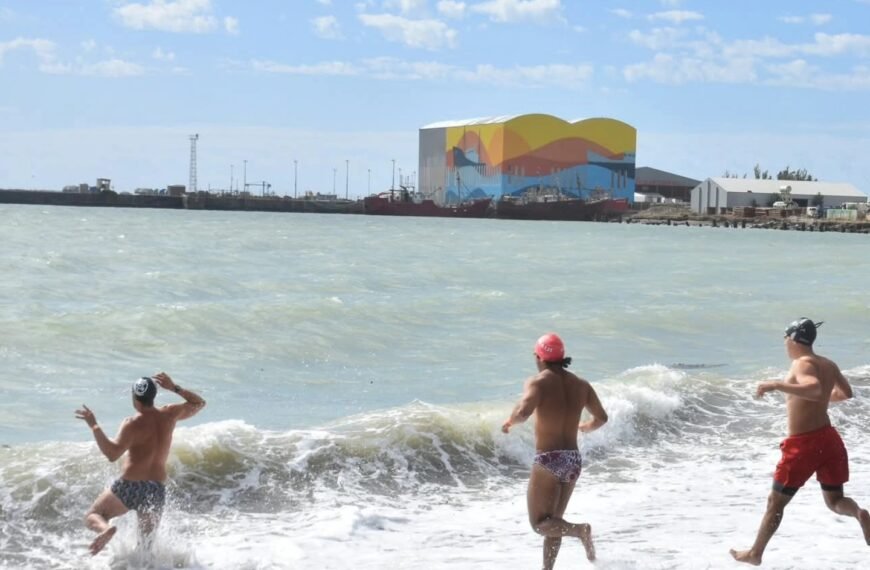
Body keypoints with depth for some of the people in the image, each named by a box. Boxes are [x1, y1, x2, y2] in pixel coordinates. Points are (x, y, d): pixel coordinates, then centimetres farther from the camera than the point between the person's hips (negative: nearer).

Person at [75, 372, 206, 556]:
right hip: (157, 490, 4)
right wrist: (174, 387, 17)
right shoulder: (170, 415, 2)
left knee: (92, 516, 12)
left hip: (129, 486, -4)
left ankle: (106, 528, -22)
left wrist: (94, 426, -19)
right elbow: (199, 403, 18)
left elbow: (112, 453, -23)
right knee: (147, 541, 20)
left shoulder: (133, 424, -13)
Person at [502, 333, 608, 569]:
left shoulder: (538, 382, -10)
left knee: (540, 523, 0)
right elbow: (601, 418, 16)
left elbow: (523, 412, -27)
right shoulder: (581, 385, 8)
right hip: (573, 460, 6)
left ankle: (578, 529, -25)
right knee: (553, 520, 20)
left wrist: (509, 422, -6)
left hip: (548, 461, -6)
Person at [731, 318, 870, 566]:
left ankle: (755, 553, 17)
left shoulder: (802, 364, -14)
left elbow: (814, 389, -33)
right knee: (835, 500, 14)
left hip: (803, 444, -6)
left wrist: (776, 385, -32)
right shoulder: (829, 365, 9)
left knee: (776, 502, 7)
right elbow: (846, 393, 23)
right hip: (828, 437, 6)